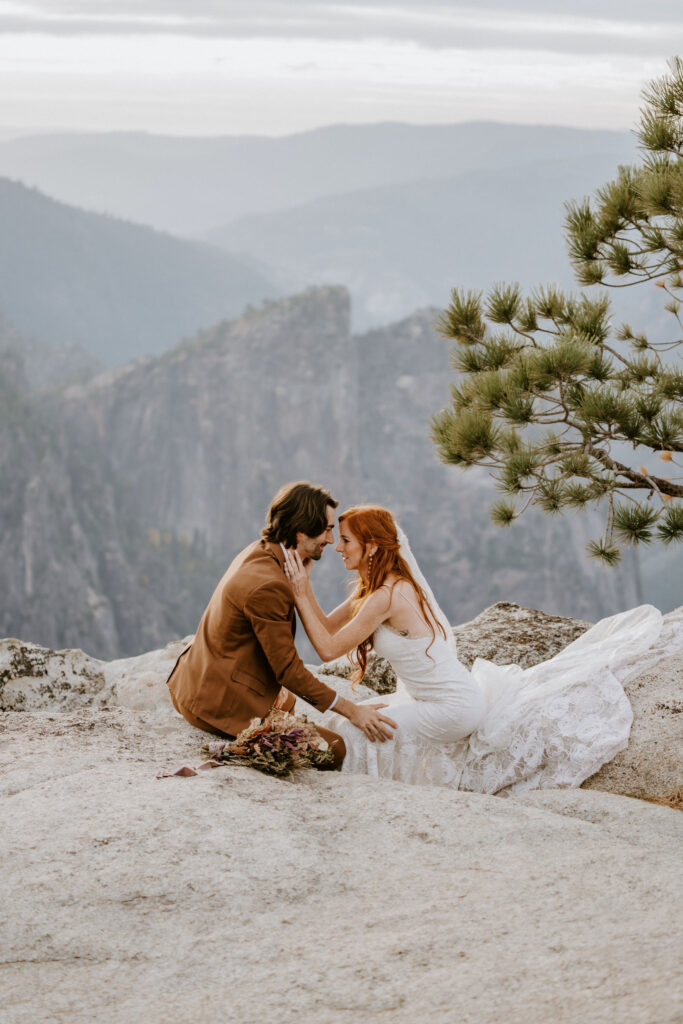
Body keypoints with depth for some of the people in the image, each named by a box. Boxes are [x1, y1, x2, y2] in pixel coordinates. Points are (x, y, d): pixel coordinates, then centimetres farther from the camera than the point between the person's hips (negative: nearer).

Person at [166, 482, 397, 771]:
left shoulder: (258, 552, 6)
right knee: (334, 749, -15)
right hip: (220, 703, -11)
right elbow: (288, 669, -20)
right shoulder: (267, 585, -25)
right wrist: (352, 711, -17)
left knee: (290, 704, 36)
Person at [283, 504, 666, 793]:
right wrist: (304, 584, 1)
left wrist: (301, 593, -19)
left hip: (452, 709, -8)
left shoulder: (385, 597, -24)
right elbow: (328, 627, 11)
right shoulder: (377, 586, 6)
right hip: (461, 691, 8)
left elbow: (328, 649, -21)